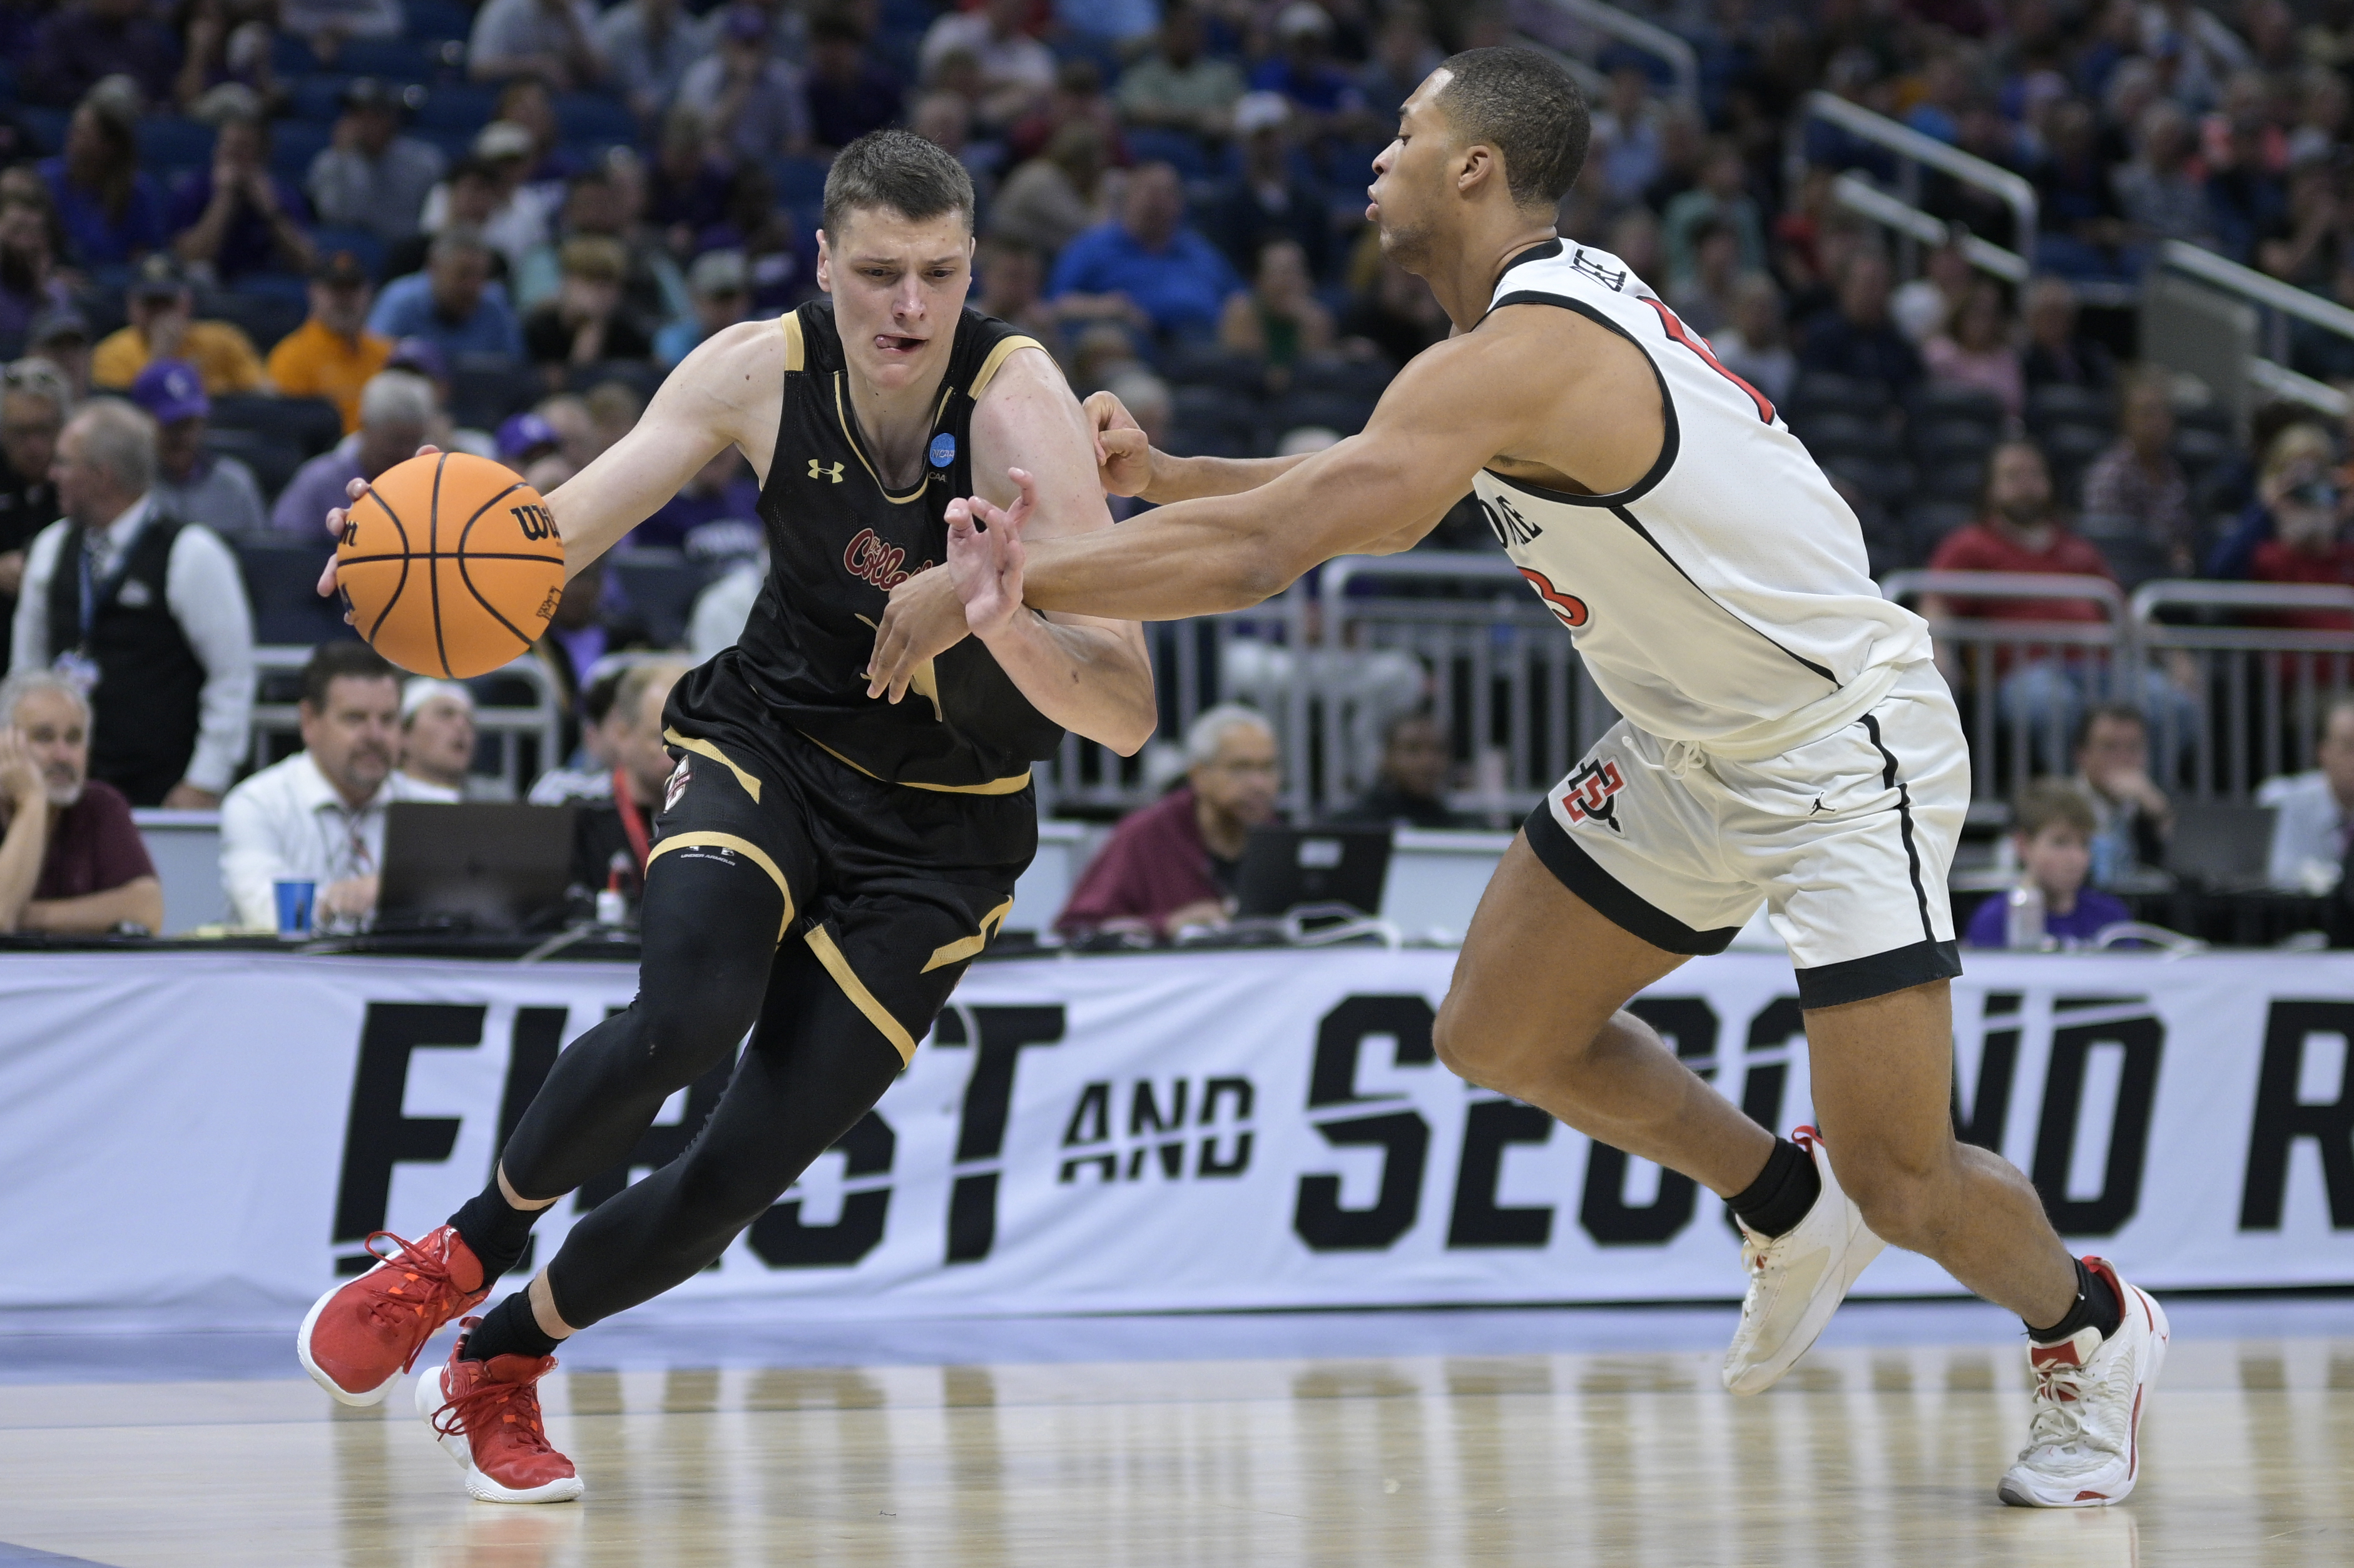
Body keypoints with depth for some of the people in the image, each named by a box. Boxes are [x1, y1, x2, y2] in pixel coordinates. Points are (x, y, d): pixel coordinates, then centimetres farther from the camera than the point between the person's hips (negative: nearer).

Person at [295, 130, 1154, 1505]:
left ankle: (499, 1365, 22)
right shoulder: (759, 372, -14)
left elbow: (1128, 716, -31)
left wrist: (1008, 629, -52)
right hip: (769, 739, 1)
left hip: (937, 828, -1)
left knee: (747, 1173, -5)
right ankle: (461, 1253, -2)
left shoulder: (1021, 406, -25)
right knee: (687, 1019, -30)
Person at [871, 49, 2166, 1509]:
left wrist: (991, 581, -24)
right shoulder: (1560, 302, 4)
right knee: (1499, 1033, 9)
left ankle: (2095, 1332, 22)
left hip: (1846, 747, -10)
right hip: (1690, 748, 10)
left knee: (1900, 1181, -8)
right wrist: (1160, 475, 9)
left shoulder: (1523, 355, -27)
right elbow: (1385, 506, 19)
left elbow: (1257, 552, -32)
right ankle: (1792, 1212, 28)